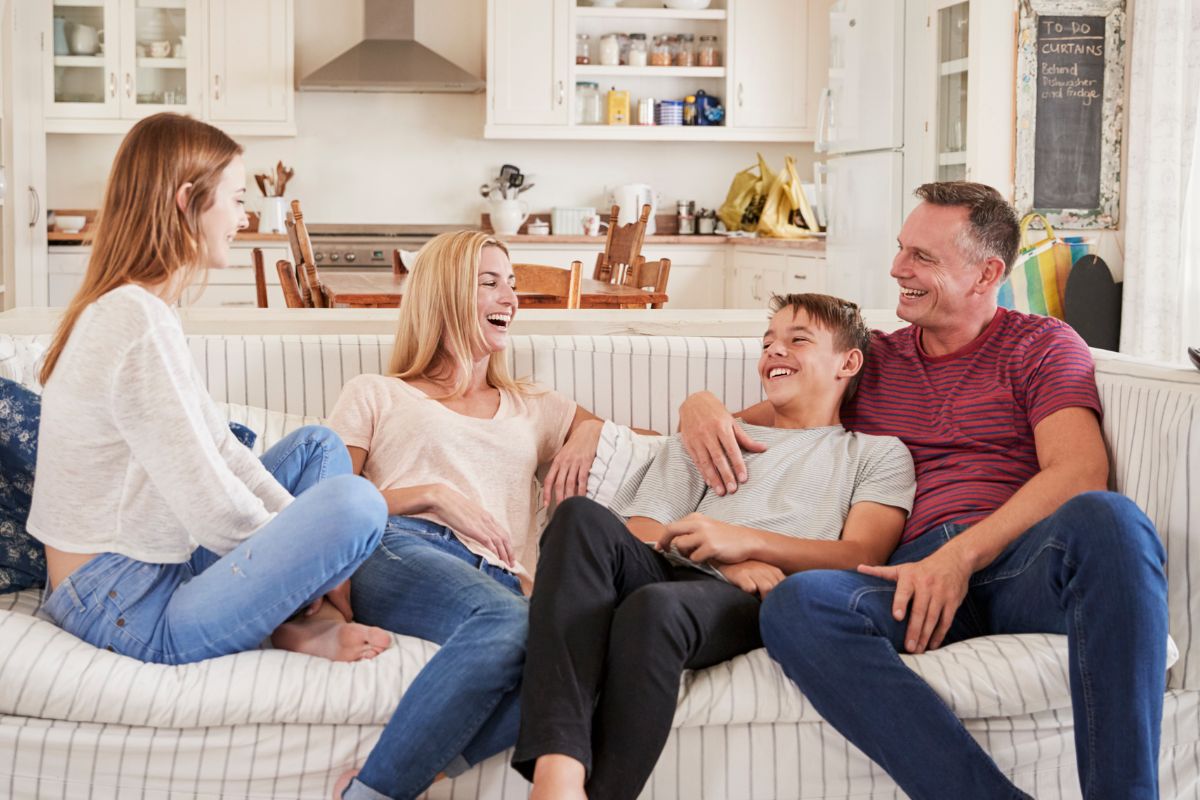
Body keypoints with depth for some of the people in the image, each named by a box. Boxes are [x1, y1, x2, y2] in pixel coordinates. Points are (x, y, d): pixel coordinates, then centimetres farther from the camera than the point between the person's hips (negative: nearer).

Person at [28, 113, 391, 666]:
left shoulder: (126, 309, 12)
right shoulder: (139, 322, -22)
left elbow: (221, 449, 13)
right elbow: (212, 507, -22)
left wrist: (307, 535, 5)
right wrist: (300, 548, -4)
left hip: (155, 565, 11)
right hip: (126, 611, -11)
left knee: (319, 446, 19)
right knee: (356, 501, -28)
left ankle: (308, 618, -1)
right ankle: (293, 629, -1)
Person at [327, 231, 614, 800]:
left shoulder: (534, 409, 34)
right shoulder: (374, 395, 24)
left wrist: (591, 432, 15)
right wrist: (435, 495, -1)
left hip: (500, 581, 3)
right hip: (401, 552, -3)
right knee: (510, 622, -40)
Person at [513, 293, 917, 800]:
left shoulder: (878, 454, 24)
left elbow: (863, 557, 5)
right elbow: (640, 532, 18)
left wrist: (744, 541, -10)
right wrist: (727, 561, -5)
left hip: (751, 604, -3)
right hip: (663, 572, 4)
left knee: (655, 605, -39)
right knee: (583, 517, -31)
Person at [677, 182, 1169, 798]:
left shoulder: (1042, 345, 16)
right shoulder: (870, 359, 27)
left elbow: (1080, 472, -1)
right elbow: (755, 423, 32)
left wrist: (963, 554, -16)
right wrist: (701, 406, 6)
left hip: (1021, 562, -2)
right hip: (915, 575, 2)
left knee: (1106, 519, -37)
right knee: (795, 605, -32)